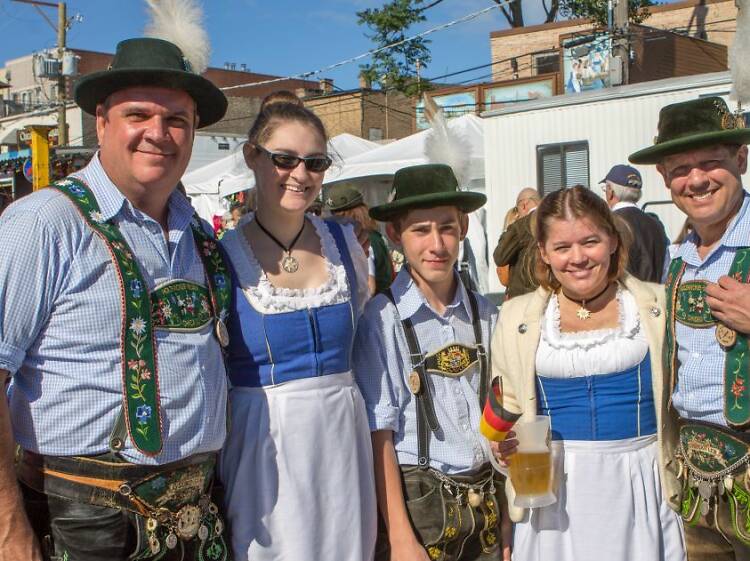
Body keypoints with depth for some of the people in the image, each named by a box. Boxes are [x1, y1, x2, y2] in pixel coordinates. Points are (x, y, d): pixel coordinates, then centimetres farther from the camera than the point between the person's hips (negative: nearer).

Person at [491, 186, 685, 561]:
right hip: (555, 489, 1)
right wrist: (506, 443, -6)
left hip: (641, 482, 0)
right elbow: (506, 408, 12)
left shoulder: (657, 305, 2)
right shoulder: (517, 316, 6)